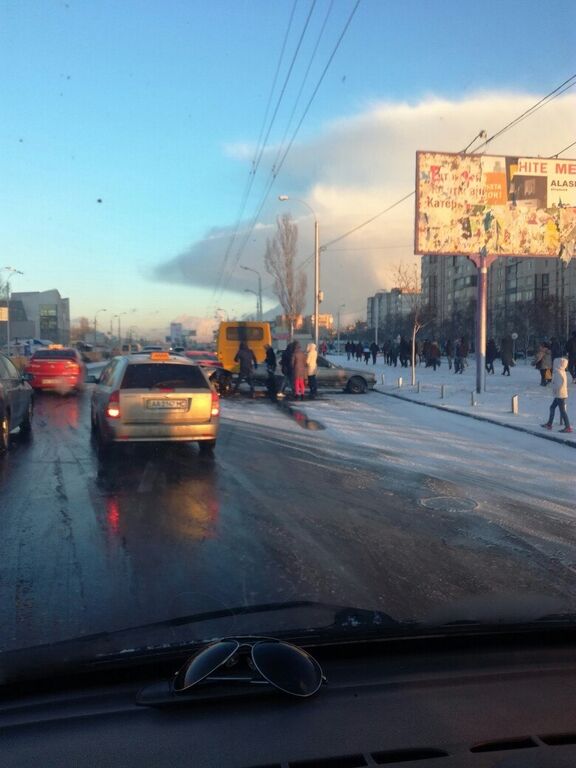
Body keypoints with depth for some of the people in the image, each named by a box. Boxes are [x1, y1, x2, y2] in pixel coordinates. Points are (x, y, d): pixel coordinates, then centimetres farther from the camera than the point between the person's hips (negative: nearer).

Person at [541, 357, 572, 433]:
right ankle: (549, 424, 24)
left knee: (562, 411, -5)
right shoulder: (562, 372, 9)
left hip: (560, 395, -10)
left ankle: (568, 427, 0)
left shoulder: (558, 372, -19)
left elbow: (562, 382, -32)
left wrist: (556, 389, -22)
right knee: (552, 407, 17)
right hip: (559, 395, 10)